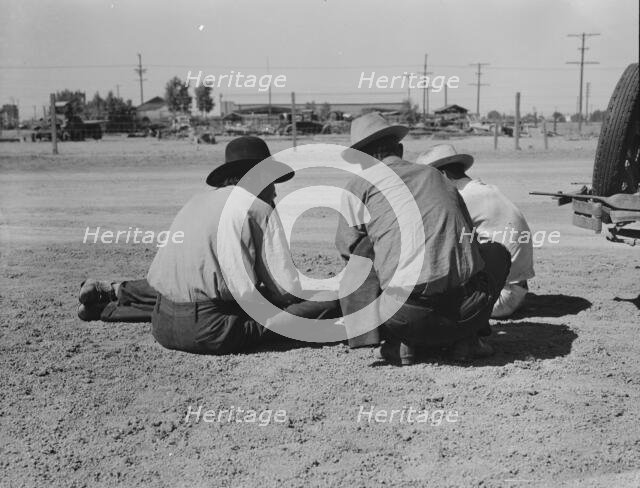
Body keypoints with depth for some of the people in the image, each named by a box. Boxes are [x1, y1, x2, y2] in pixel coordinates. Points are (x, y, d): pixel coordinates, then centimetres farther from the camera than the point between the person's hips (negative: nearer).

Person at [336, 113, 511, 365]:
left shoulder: (360, 184, 10)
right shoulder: (434, 175, 23)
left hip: (409, 316, -3)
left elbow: (348, 246, 14)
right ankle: (466, 337, 18)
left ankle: (399, 341, 9)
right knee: (497, 252, 33)